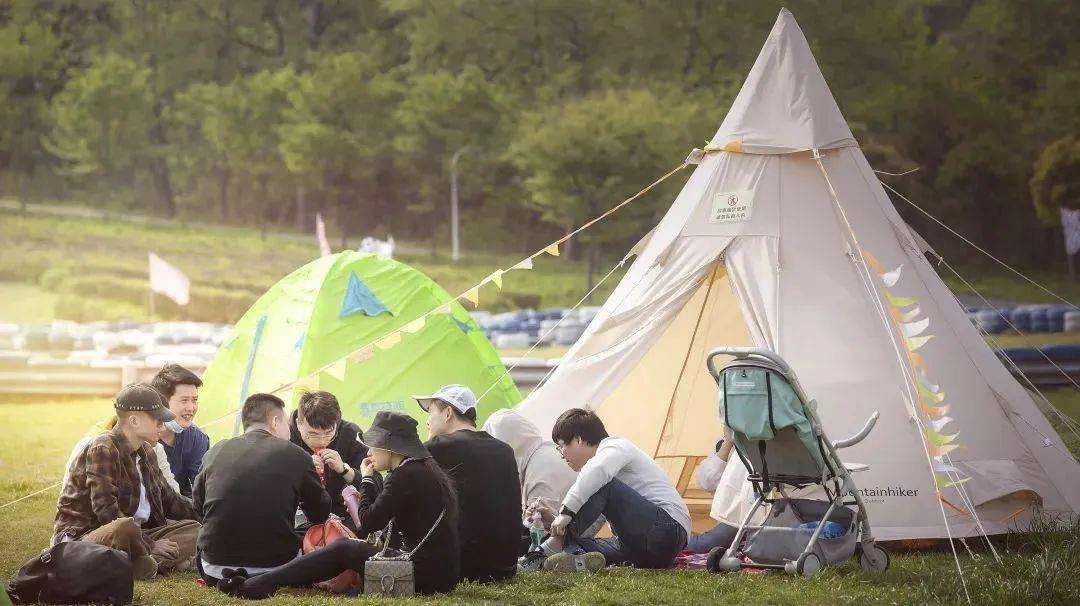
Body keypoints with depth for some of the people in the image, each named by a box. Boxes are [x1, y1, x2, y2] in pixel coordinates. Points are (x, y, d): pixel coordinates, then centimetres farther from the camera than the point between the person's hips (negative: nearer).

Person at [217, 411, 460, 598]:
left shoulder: (405, 475, -13)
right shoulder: (426, 469, 17)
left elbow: (369, 522, -9)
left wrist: (367, 479, 3)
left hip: (423, 575, -9)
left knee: (342, 549, -4)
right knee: (347, 549, 8)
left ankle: (253, 586, -5)